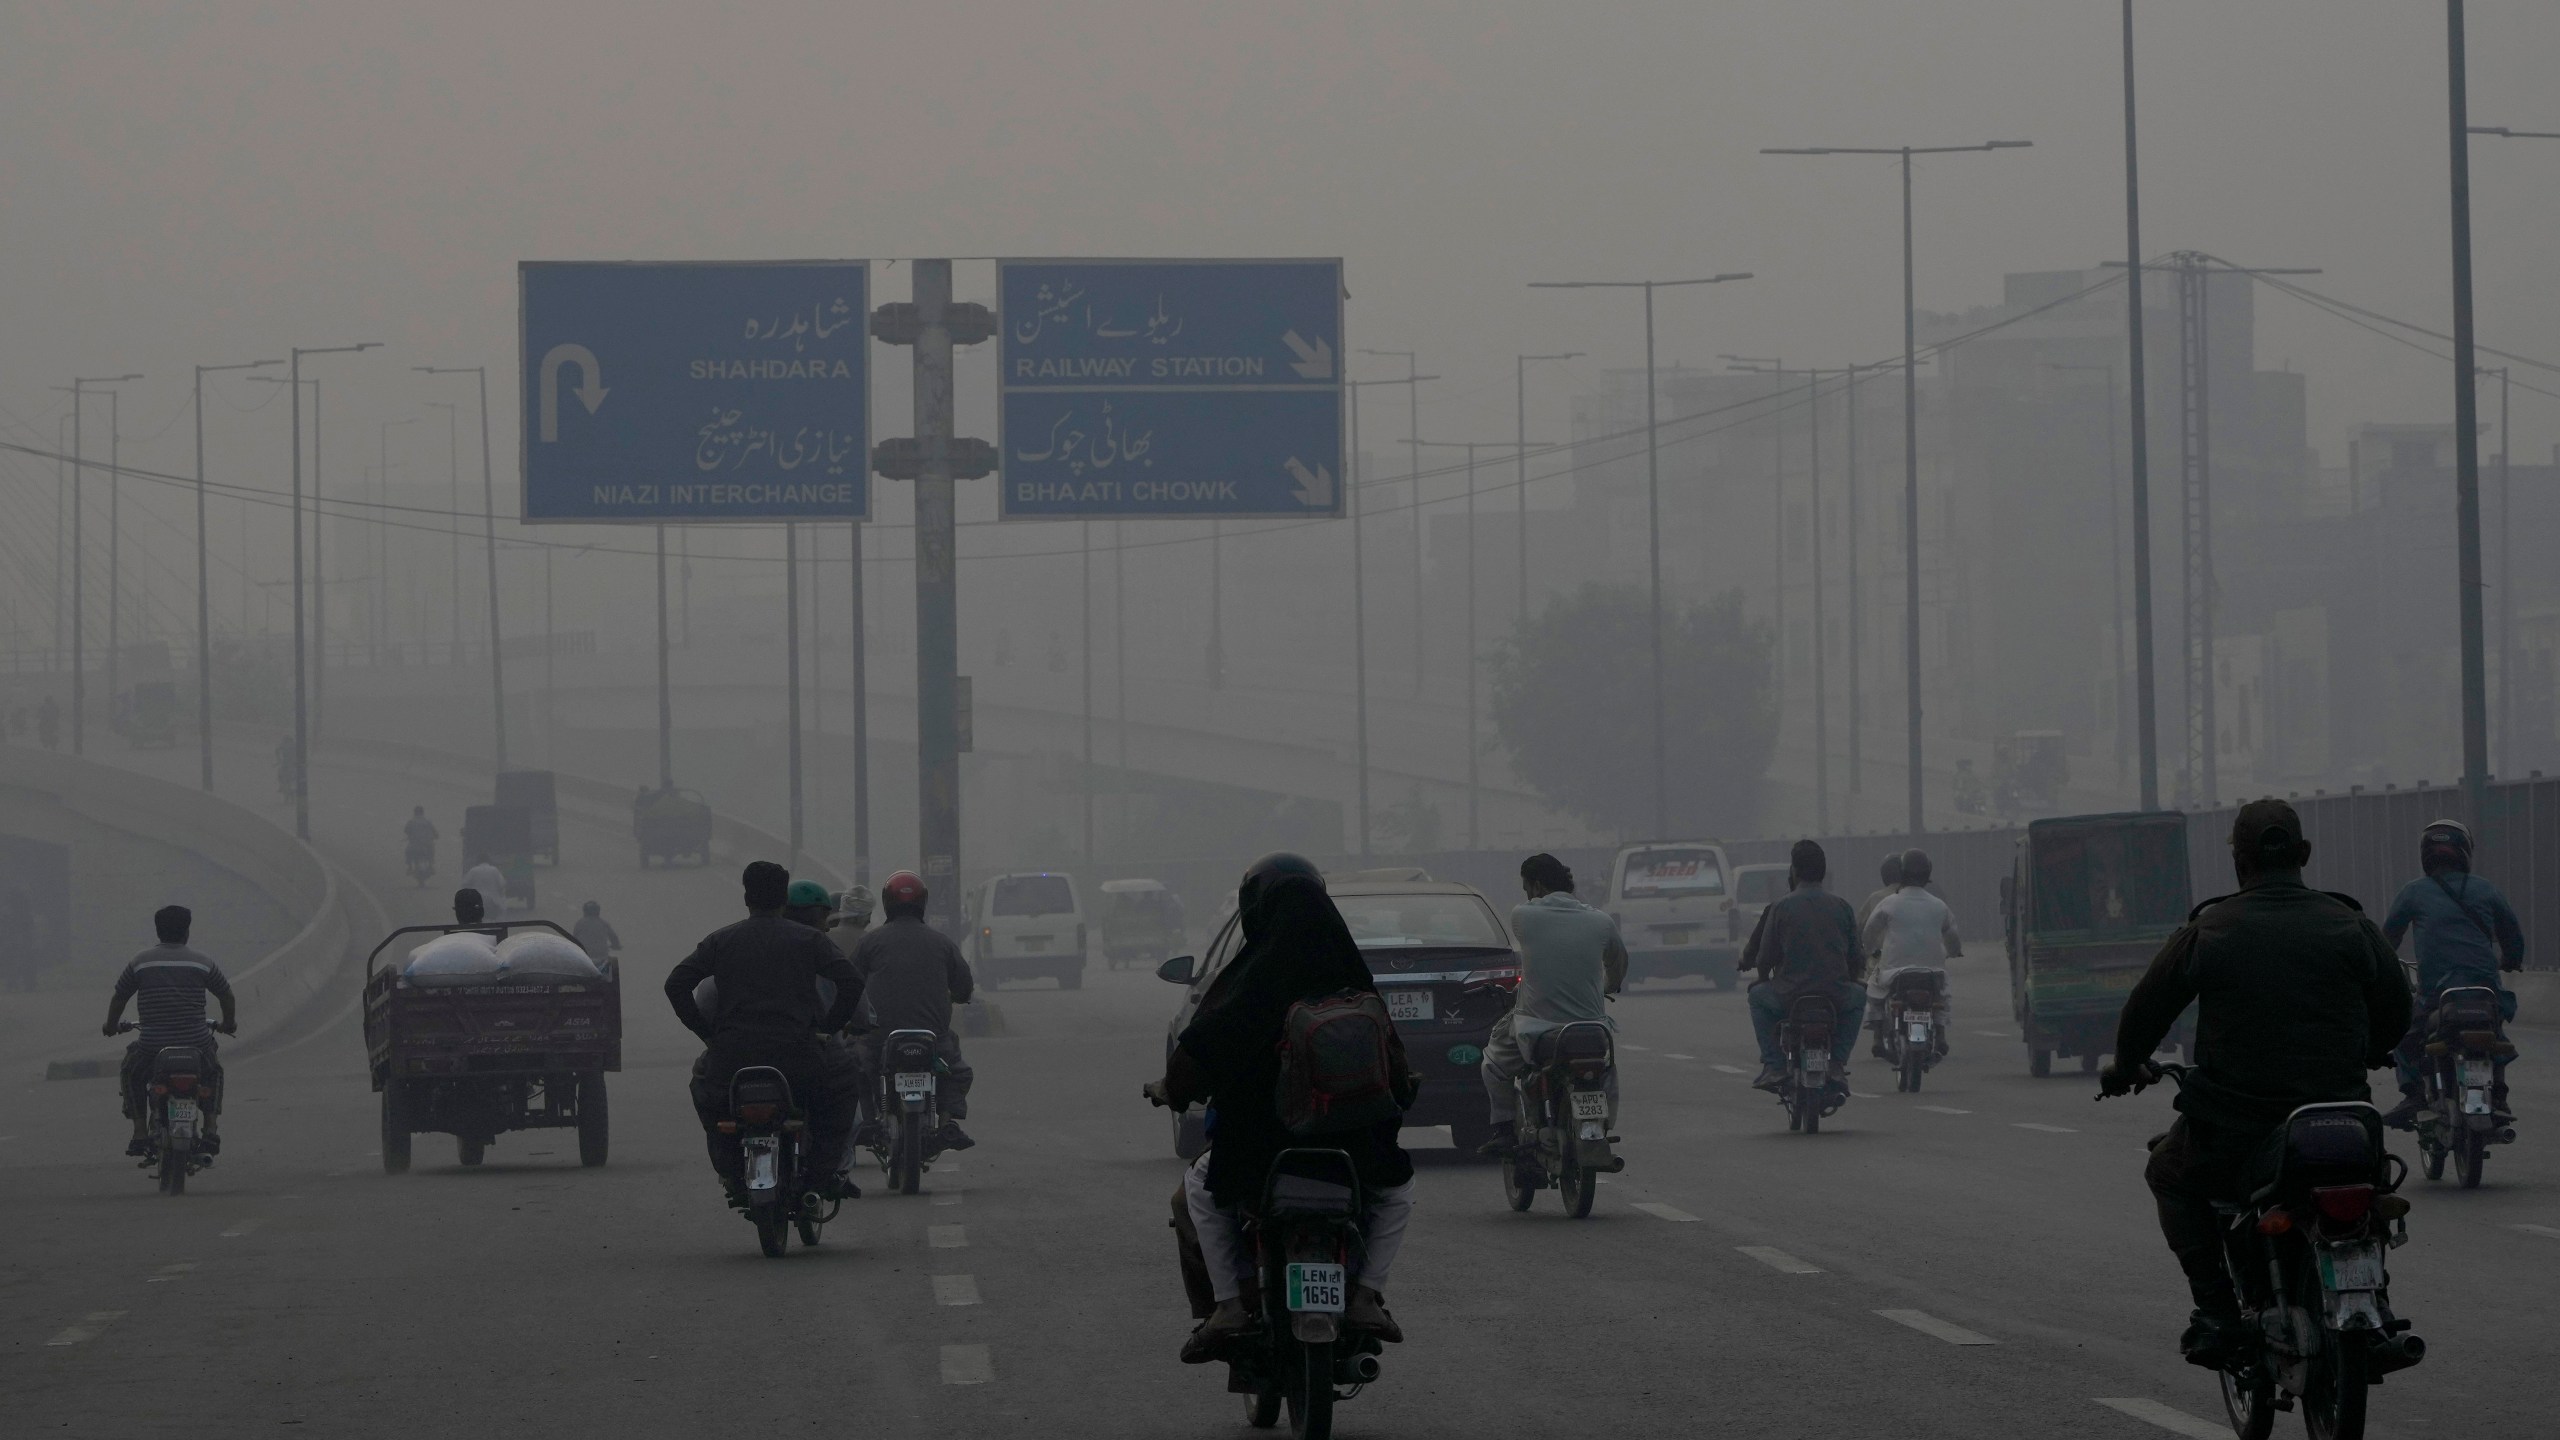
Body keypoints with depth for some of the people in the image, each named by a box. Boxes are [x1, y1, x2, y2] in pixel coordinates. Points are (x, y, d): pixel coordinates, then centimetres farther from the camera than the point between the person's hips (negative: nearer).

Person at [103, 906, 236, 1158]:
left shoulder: (140, 962, 3)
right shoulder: (203, 962, 3)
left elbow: (119, 997, 12)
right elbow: (226, 995, 14)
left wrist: (111, 1026, 31)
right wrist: (229, 1023, 34)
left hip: (152, 1046, 0)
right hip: (196, 1044, 0)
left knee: (132, 1072, 31)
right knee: (213, 1073, 32)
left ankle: (140, 1134, 19)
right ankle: (210, 1130, 17)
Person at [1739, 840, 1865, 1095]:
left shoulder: (1780, 906, -1)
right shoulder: (1841, 906, 7)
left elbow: (1765, 958, 1)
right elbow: (1856, 959, 10)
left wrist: (1764, 978, 24)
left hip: (1789, 997, -2)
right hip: (1837, 997, 2)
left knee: (1758, 995, 30)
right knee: (1858, 996, 35)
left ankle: (1773, 1065, 17)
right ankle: (1837, 1063, 21)